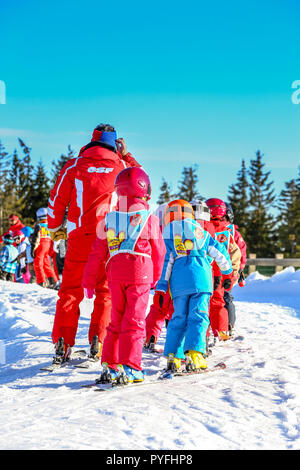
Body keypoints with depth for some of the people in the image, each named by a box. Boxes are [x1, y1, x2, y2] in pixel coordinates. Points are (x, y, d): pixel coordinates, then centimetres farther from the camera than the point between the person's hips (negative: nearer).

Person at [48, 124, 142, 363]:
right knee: (106, 291, 10)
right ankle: (98, 341, 1)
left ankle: (63, 342, 1)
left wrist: (55, 228, 20)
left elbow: (56, 200, 6)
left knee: (70, 290, 7)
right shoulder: (122, 166, 5)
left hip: (79, 237, 0)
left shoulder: (74, 166, 3)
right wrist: (126, 156, 25)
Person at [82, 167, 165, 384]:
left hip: (115, 275, 4)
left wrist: (89, 281, 17)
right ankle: (130, 367, -7)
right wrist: (156, 279, 21)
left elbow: (98, 253, 10)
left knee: (117, 321, 14)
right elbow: (158, 252, 7)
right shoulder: (150, 219, 0)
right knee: (134, 321, -3)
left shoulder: (110, 218, 8)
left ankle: (110, 366, 11)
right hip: (140, 274, -3)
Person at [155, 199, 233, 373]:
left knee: (178, 318, 8)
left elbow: (167, 261, 4)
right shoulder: (200, 232, 17)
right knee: (198, 316, -4)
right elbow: (219, 251, 19)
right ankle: (194, 353, -19)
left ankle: (172, 355, 3)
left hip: (179, 282, 1)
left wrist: (161, 287, 5)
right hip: (200, 278, 0)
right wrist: (227, 271, 36)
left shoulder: (168, 236, 11)